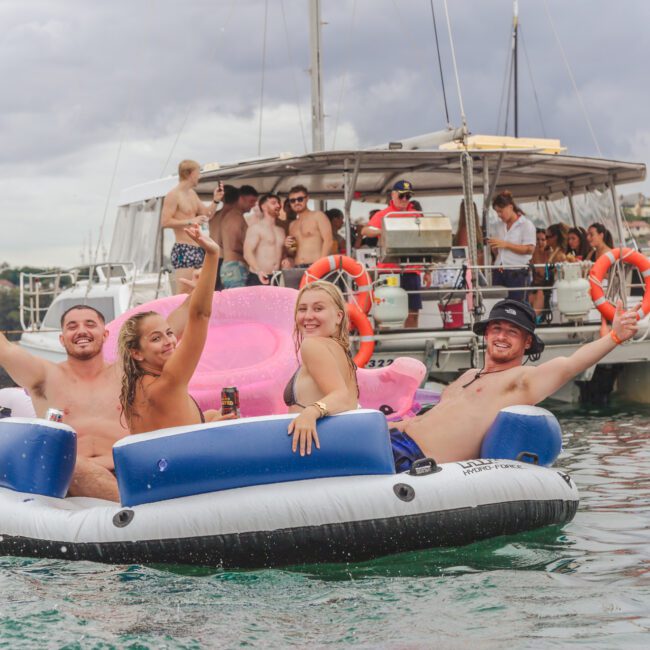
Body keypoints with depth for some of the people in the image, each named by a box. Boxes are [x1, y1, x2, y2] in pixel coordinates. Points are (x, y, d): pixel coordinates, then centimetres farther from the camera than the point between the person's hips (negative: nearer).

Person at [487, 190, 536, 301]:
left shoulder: (526, 225, -3)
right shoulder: (500, 226, 17)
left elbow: (529, 249, -13)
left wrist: (506, 244, -15)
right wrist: (493, 247, 1)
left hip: (516, 273, -6)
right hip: (499, 271, 6)